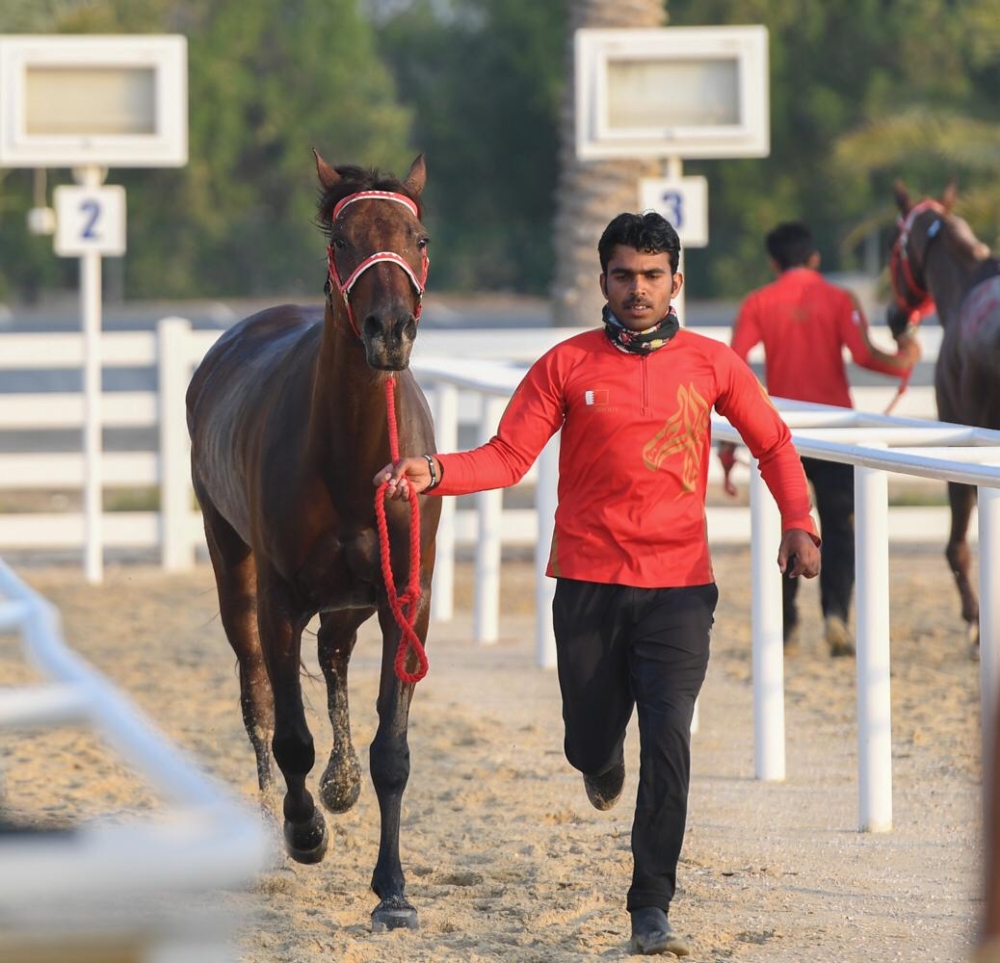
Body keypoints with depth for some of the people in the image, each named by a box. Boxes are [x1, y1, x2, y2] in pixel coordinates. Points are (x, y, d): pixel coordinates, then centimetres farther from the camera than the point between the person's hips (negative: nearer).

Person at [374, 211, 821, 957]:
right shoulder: (568, 365, 1)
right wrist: (434, 474, -19)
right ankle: (605, 761, 48)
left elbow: (773, 444, 14)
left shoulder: (711, 363, 4)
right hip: (589, 580, 1)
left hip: (679, 585, 0)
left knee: (668, 736, -13)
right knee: (590, 743, 8)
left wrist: (798, 523, 0)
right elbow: (508, 457, -2)